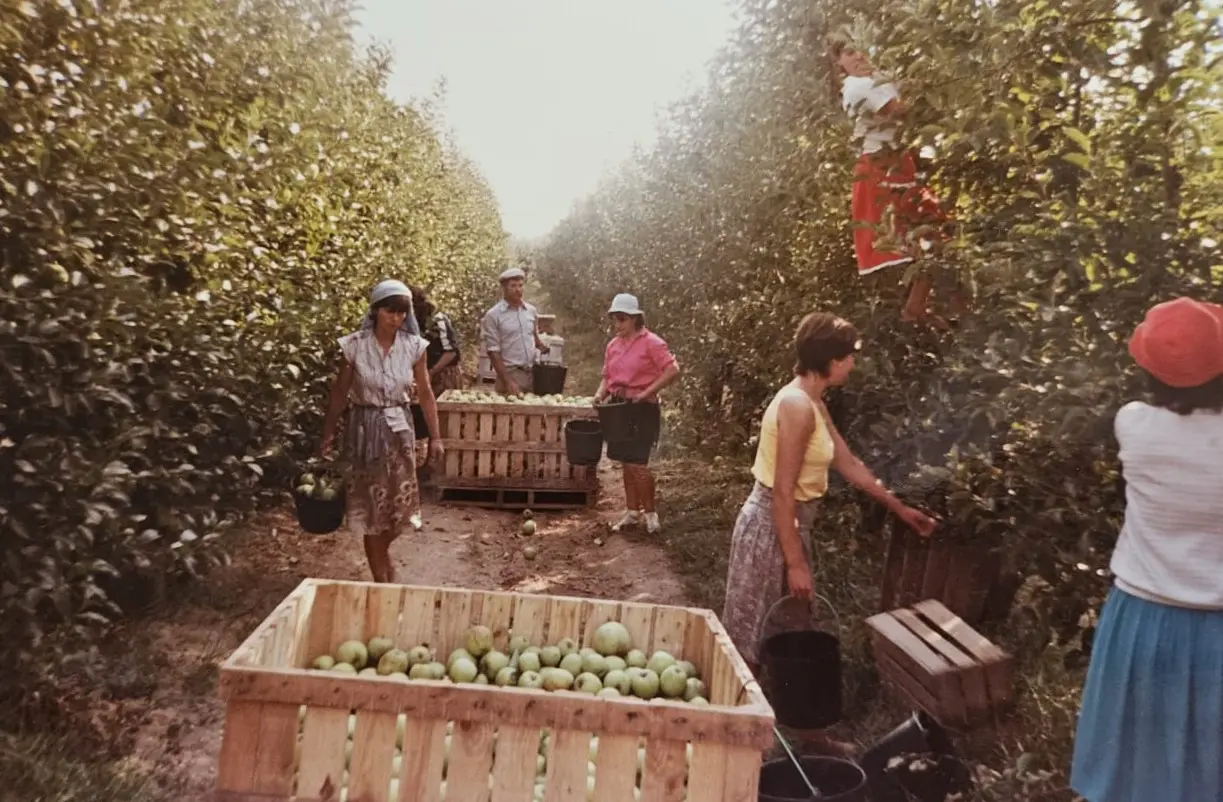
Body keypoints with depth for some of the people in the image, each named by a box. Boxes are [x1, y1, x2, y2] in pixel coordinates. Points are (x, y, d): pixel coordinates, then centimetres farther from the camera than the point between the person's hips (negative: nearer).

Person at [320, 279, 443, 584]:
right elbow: (339, 394, -1)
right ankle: (381, 581, 15)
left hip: (399, 429, 2)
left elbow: (425, 394, 2)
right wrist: (328, 435, 2)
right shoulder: (354, 345, -10)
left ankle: (380, 553, 39)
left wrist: (435, 436, 2)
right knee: (372, 504, 3)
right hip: (365, 430, -2)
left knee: (400, 502, 7)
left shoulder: (414, 347, -5)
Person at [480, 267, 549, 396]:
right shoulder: (493, 315, -6)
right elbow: (493, 351, -8)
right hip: (511, 374, -4)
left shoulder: (531, 311, 8)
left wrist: (540, 344, -1)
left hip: (534, 372, 4)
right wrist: (507, 381, -16)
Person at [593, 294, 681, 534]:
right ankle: (632, 510, 24)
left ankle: (650, 512, 10)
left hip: (642, 409, -7)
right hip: (619, 406, 7)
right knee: (626, 462, 12)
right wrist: (601, 394, -4)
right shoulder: (613, 345, 9)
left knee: (637, 463, -8)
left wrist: (647, 392, -20)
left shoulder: (651, 342, -12)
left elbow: (673, 371, -18)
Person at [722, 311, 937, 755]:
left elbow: (848, 463, 19)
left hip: (788, 524, 10)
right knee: (753, 639, 4)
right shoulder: (797, 406, -21)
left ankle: (806, 727, 32)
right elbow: (783, 492, -22)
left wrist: (900, 508, 25)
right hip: (771, 527, -10)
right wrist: (795, 563, -19)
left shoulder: (813, 403, 9)